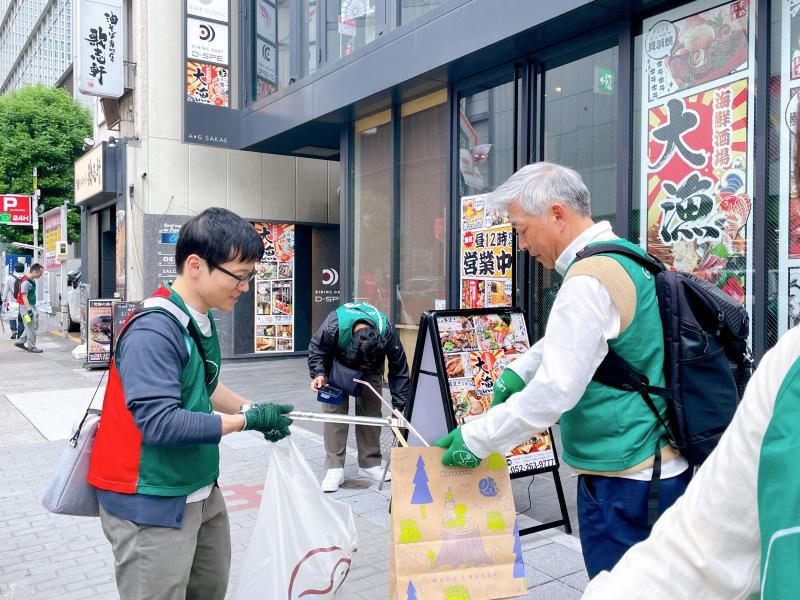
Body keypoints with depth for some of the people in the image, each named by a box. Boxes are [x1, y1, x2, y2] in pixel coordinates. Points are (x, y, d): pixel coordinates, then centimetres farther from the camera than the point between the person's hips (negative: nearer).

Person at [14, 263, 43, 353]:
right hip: (26, 307, -10)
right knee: (31, 327, -3)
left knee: (34, 326, 15)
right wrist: (29, 310, -24)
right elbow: (24, 297, -21)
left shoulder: (32, 280, 11)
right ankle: (31, 347, 7)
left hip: (32, 306, 10)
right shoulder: (25, 282, -18)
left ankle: (20, 342, 25)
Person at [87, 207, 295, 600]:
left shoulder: (201, 320, 3)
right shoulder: (153, 331, -25)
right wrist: (248, 421, -21)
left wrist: (252, 409, 1)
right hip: (150, 503, -8)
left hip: (201, 490, 9)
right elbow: (160, 423, -30)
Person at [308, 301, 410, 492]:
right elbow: (316, 350, -18)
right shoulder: (333, 326, -42)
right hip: (338, 363, -1)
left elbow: (399, 369, -22)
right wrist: (319, 374, -34)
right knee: (334, 410, -10)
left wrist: (399, 407, -20)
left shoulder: (387, 333, -37)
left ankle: (370, 464, 11)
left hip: (372, 368, 1)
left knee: (371, 410, -2)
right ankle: (334, 469, -4)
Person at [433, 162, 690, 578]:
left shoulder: (588, 280, -22)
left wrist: (475, 439, -15)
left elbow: (555, 390, -25)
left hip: (623, 478, -10)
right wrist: (518, 371, 15)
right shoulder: (626, 256, 9)